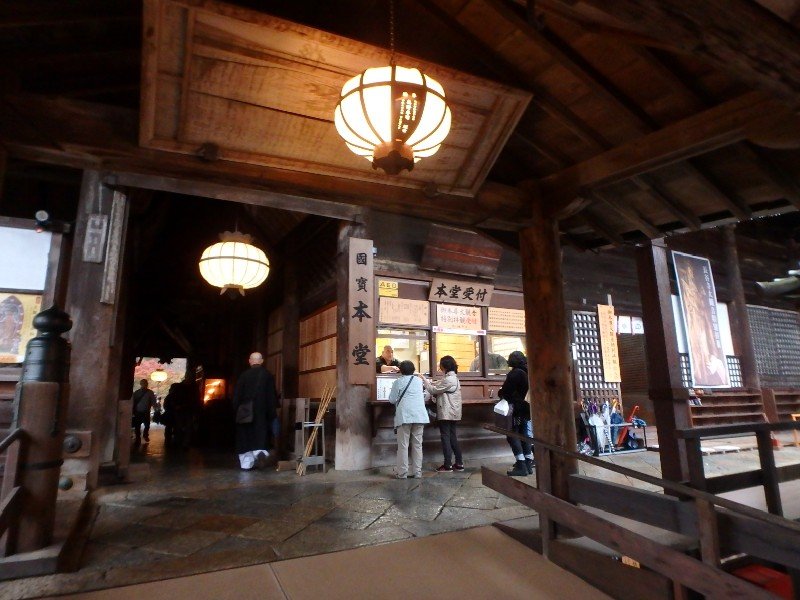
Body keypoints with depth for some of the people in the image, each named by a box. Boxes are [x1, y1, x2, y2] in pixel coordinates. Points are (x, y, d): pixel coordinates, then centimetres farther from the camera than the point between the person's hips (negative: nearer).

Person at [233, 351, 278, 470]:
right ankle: (260, 452, -19)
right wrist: (272, 412, 3)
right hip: (262, 412, 0)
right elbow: (272, 395, -2)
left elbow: (237, 395, -1)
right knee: (261, 434, 8)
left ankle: (246, 464, 10)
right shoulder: (268, 375, -2)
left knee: (245, 436, 9)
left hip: (245, 412, 0)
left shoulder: (244, 375, -3)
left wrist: (236, 410, 8)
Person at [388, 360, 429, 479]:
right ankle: (417, 472, 9)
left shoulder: (398, 382, 1)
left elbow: (392, 400, 2)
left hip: (404, 416, -3)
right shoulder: (419, 381, 12)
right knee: (417, 445, 7)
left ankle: (402, 473, 2)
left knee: (403, 445, 1)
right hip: (419, 416, 3)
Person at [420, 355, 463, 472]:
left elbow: (434, 390, -14)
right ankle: (459, 463, 17)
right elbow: (437, 384, 13)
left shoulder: (449, 379, -18)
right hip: (452, 413, 10)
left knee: (445, 438, -3)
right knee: (452, 437, 13)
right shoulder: (453, 377, 14)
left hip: (447, 414, -10)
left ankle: (447, 465, 2)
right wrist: (426, 380, 5)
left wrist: (424, 380, -3)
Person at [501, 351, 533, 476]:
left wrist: (500, 393, 8)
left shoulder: (515, 373, -13)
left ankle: (521, 466, -9)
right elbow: (525, 390, 12)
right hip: (527, 408, 8)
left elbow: (505, 391, -14)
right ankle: (528, 464, 15)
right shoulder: (529, 372, 9)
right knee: (525, 436, 13)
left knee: (513, 436, -4)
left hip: (517, 409, -8)